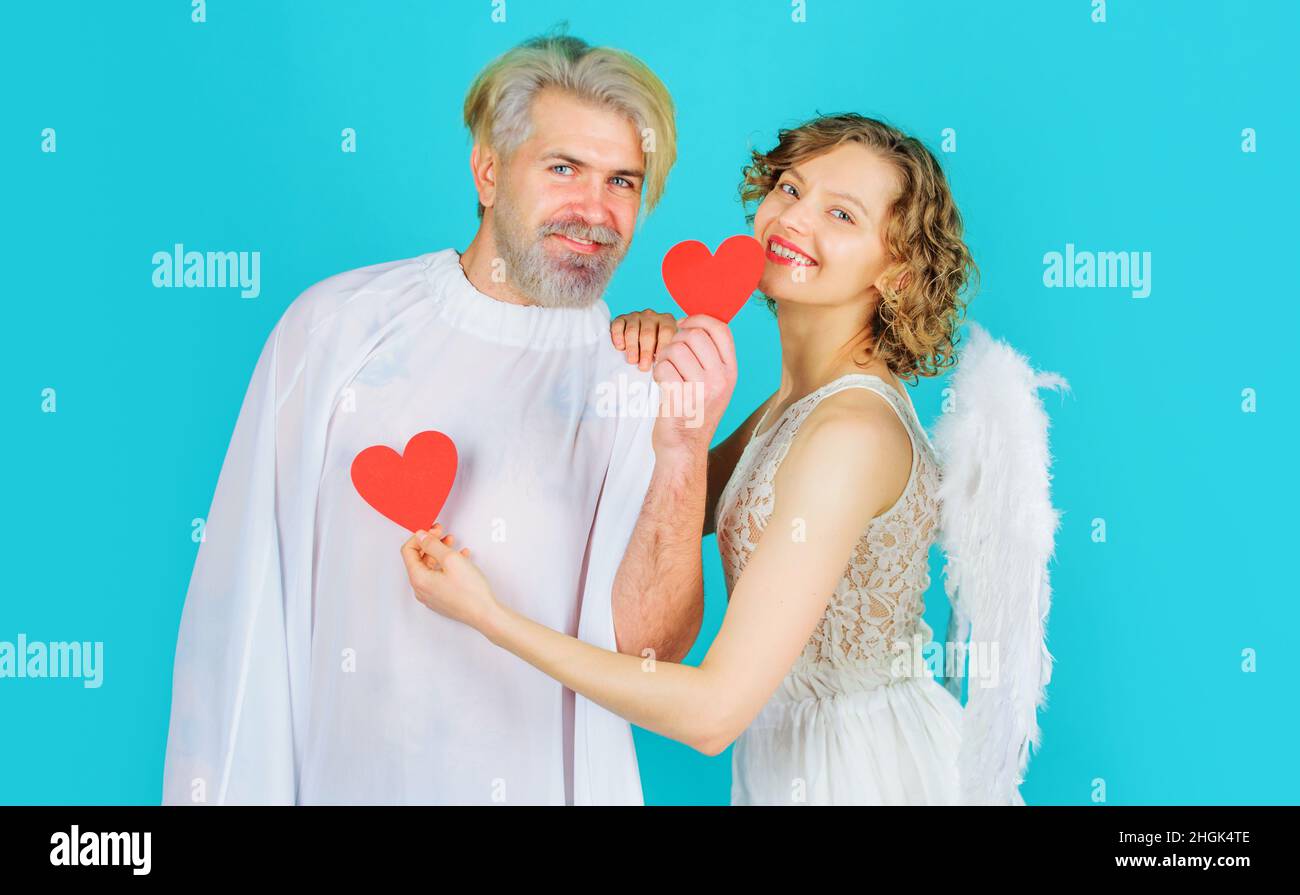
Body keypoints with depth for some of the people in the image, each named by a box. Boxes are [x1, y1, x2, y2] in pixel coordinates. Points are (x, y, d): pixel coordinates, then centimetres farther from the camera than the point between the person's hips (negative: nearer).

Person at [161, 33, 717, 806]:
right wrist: (222, 786, -4)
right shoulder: (340, 323, -7)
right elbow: (246, 592, -4)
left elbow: (645, 647, -15)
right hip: (331, 774, 0)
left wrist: (684, 456, -26)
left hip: (536, 781, 0)